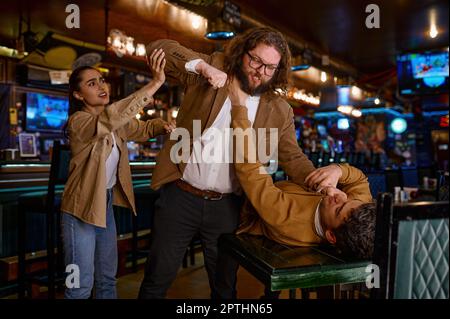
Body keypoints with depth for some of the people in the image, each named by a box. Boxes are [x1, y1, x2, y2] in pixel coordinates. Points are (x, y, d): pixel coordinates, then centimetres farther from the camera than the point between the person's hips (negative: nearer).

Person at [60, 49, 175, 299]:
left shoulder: (116, 122, 3)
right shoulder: (78, 122, -20)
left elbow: (142, 128, 15)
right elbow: (110, 119, -40)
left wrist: (163, 125, -10)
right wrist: (155, 83, -45)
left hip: (107, 203, 7)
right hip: (81, 208, -7)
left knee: (108, 278, 19)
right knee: (82, 284, 3)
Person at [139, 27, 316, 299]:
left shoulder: (280, 111, 3)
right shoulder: (214, 68, -2)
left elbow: (294, 158, 2)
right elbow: (158, 48, -4)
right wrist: (202, 65, -20)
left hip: (227, 206, 2)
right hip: (180, 197, -1)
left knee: (225, 286, 18)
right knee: (158, 280, 12)